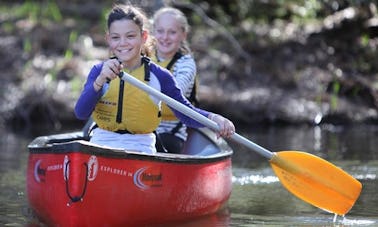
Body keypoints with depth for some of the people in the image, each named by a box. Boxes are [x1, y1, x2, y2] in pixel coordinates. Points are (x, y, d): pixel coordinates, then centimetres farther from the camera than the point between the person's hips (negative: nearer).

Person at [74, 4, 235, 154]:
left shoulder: (159, 76, 1)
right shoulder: (99, 71, 2)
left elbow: (185, 113, 8)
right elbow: (81, 113, -11)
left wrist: (213, 118, -13)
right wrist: (100, 80, -26)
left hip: (140, 147, -1)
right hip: (101, 144, 1)